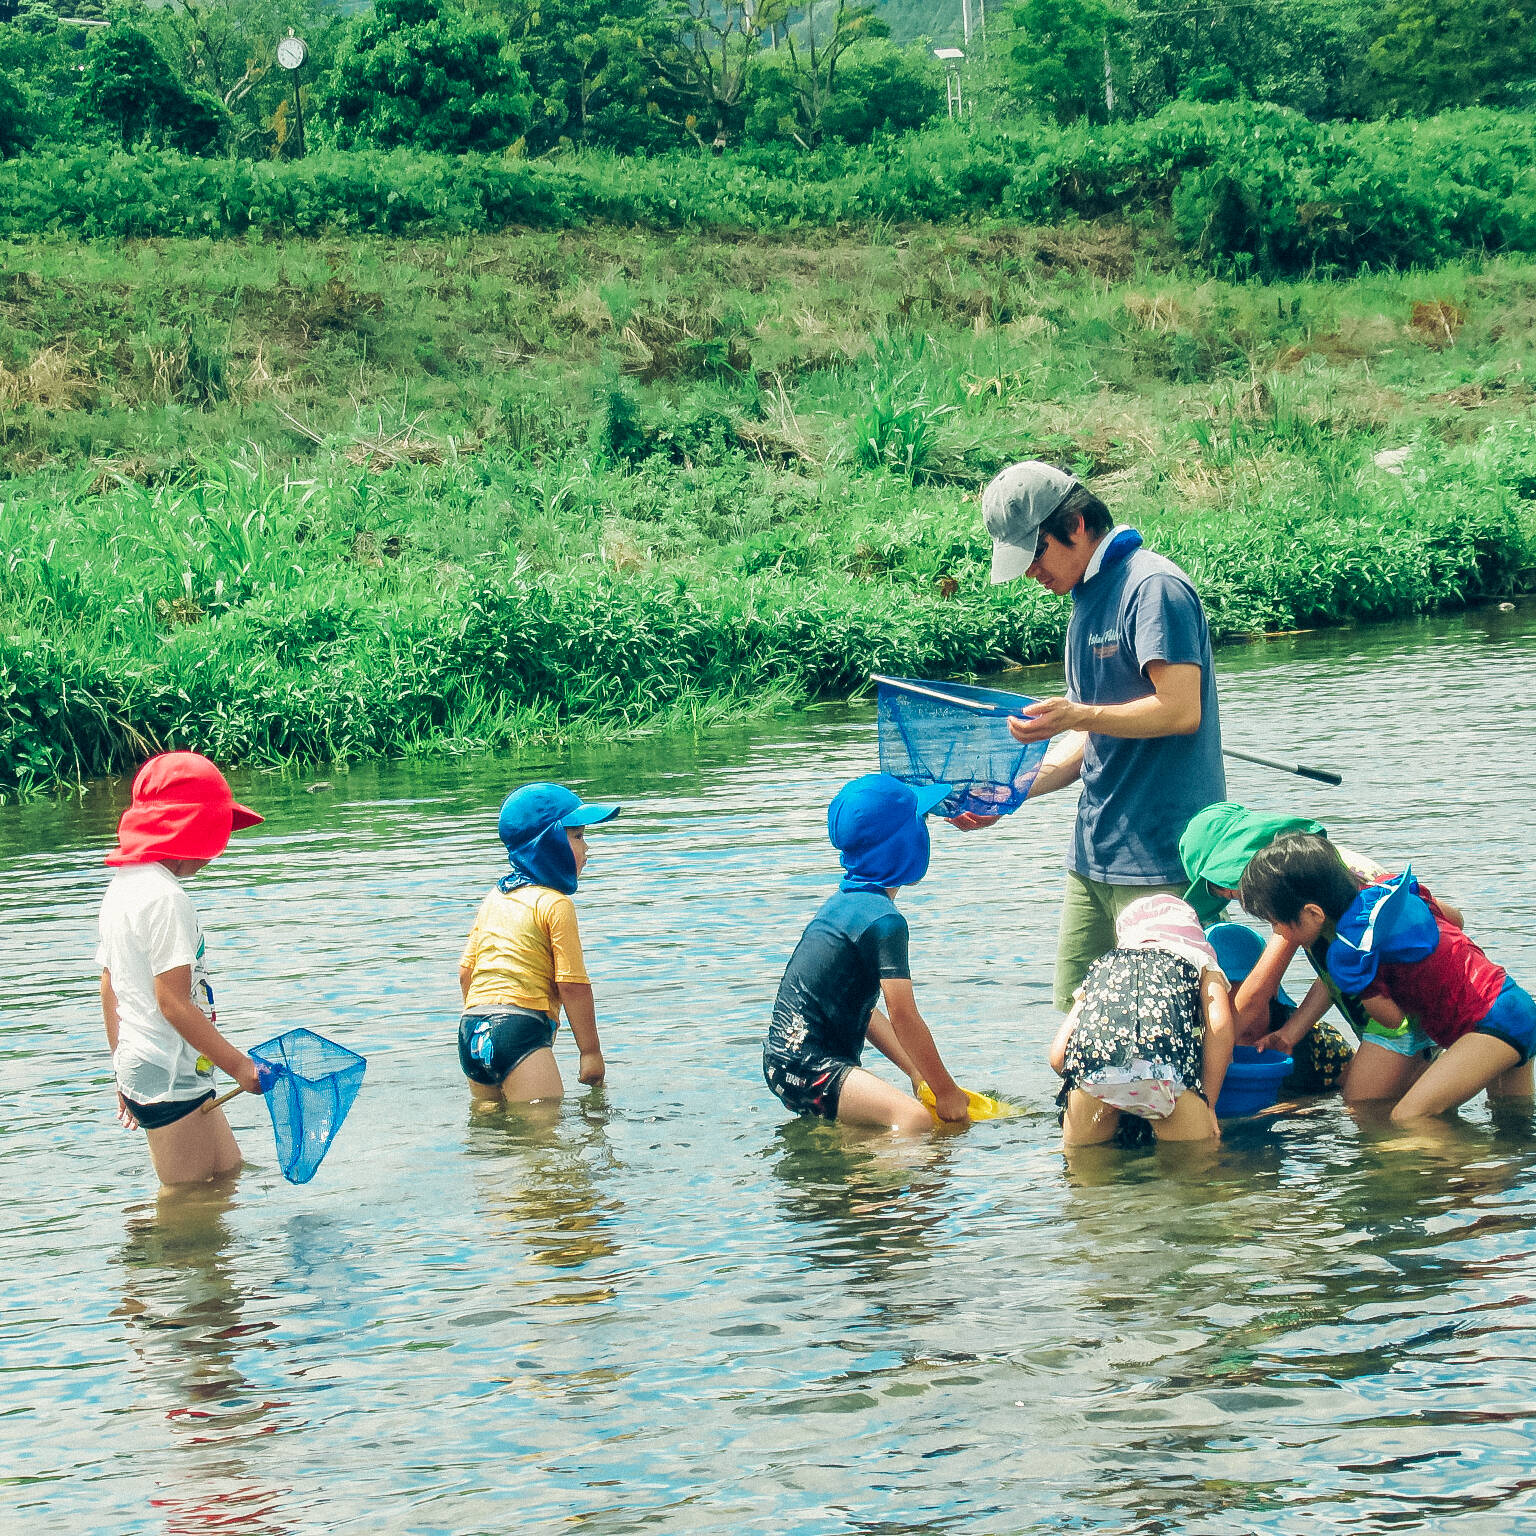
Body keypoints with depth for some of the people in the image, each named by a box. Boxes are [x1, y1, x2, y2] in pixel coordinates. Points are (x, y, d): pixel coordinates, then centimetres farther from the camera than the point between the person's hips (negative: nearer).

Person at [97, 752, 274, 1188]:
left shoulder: (120, 889, 12)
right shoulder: (165, 898, -18)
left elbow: (110, 990, 18)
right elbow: (174, 1003, -21)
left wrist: (124, 1074, 26)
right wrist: (239, 1065, -17)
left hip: (137, 1067, 10)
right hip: (171, 1077, -10)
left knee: (228, 1172, 17)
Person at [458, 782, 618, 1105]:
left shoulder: (493, 898, 19)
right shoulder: (555, 904, -4)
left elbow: (466, 971, 20)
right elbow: (572, 984, -7)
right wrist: (591, 1052, -1)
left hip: (471, 1030, 8)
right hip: (520, 1029, -8)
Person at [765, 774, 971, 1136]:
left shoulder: (842, 902, 17)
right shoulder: (884, 920, -13)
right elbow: (903, 1017, -13)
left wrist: (917, 1073, 17)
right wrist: (945, 1090, -5)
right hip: (804, 1064, -10)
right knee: (915, 1119, -25)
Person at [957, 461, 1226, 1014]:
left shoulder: (1153, 586, -10)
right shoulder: (1088, 602, 18)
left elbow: (1182, 710, -19)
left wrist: (1076, 715, -26)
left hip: (1160, 856, -9)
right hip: (1095, 853, 9)